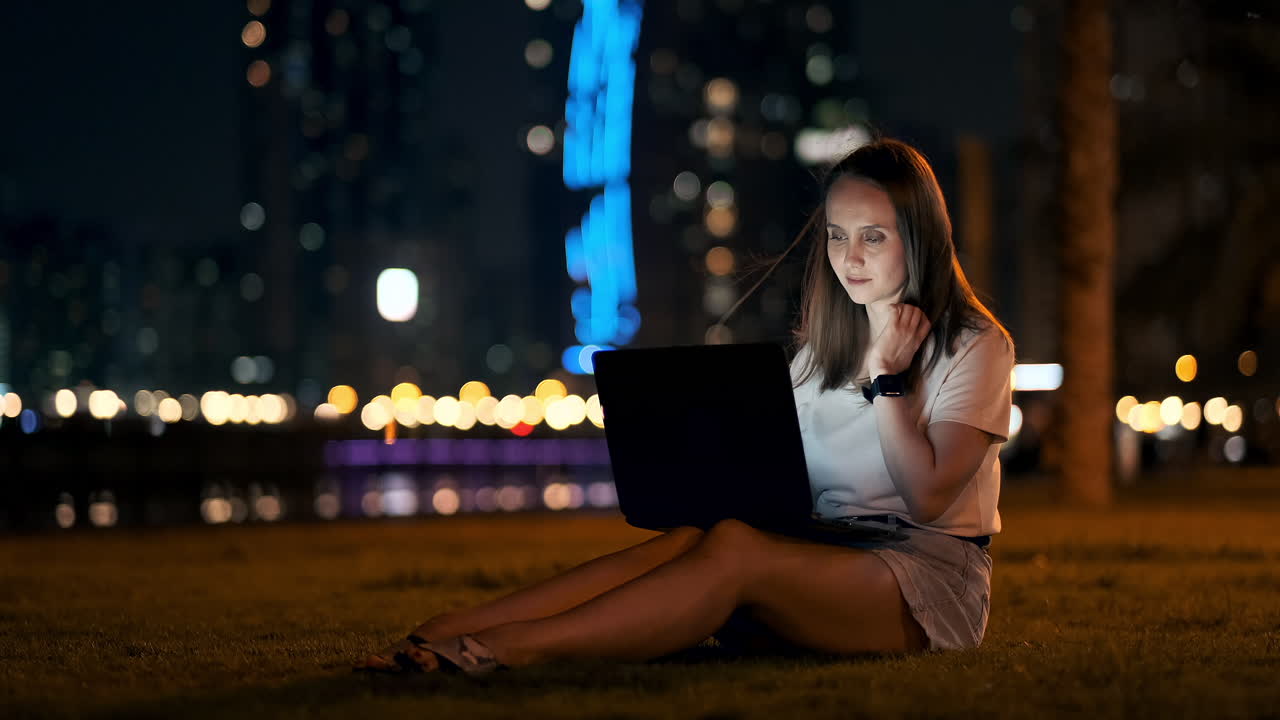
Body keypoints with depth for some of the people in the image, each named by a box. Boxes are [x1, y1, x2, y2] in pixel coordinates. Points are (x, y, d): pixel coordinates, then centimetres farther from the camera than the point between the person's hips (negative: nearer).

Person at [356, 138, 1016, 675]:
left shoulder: (975, 346, 0)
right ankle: (445, 632, -42)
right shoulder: (824, 340, 20)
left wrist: (889, 376, -11)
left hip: (928, 570, -5)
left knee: (733, 551, -33)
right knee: (686, 541, -26)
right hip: (820, 556, 5)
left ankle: (515, 647, -47)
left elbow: (927, 498, -9)